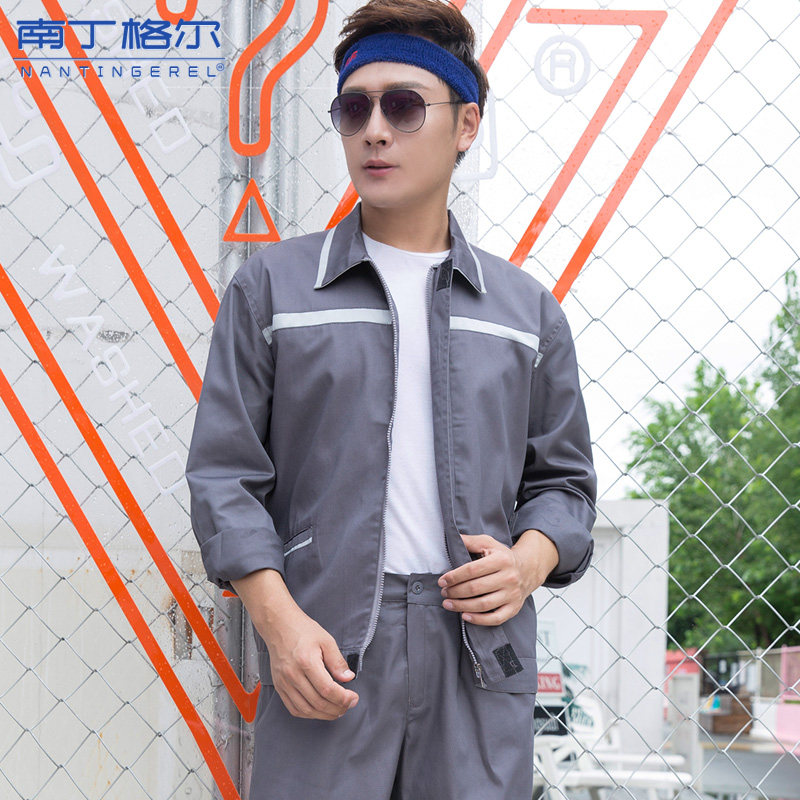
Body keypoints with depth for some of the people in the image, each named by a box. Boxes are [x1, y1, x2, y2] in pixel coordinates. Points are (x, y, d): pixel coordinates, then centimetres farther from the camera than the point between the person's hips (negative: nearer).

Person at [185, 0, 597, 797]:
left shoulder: (526, 308, 13)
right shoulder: (272, 285, 7)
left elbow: (564, 478, 19)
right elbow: (224, 472, 3)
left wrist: (531, 559, -3)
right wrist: (278, 620, -9)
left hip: (480, 657, 2)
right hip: (324, 653, -2)